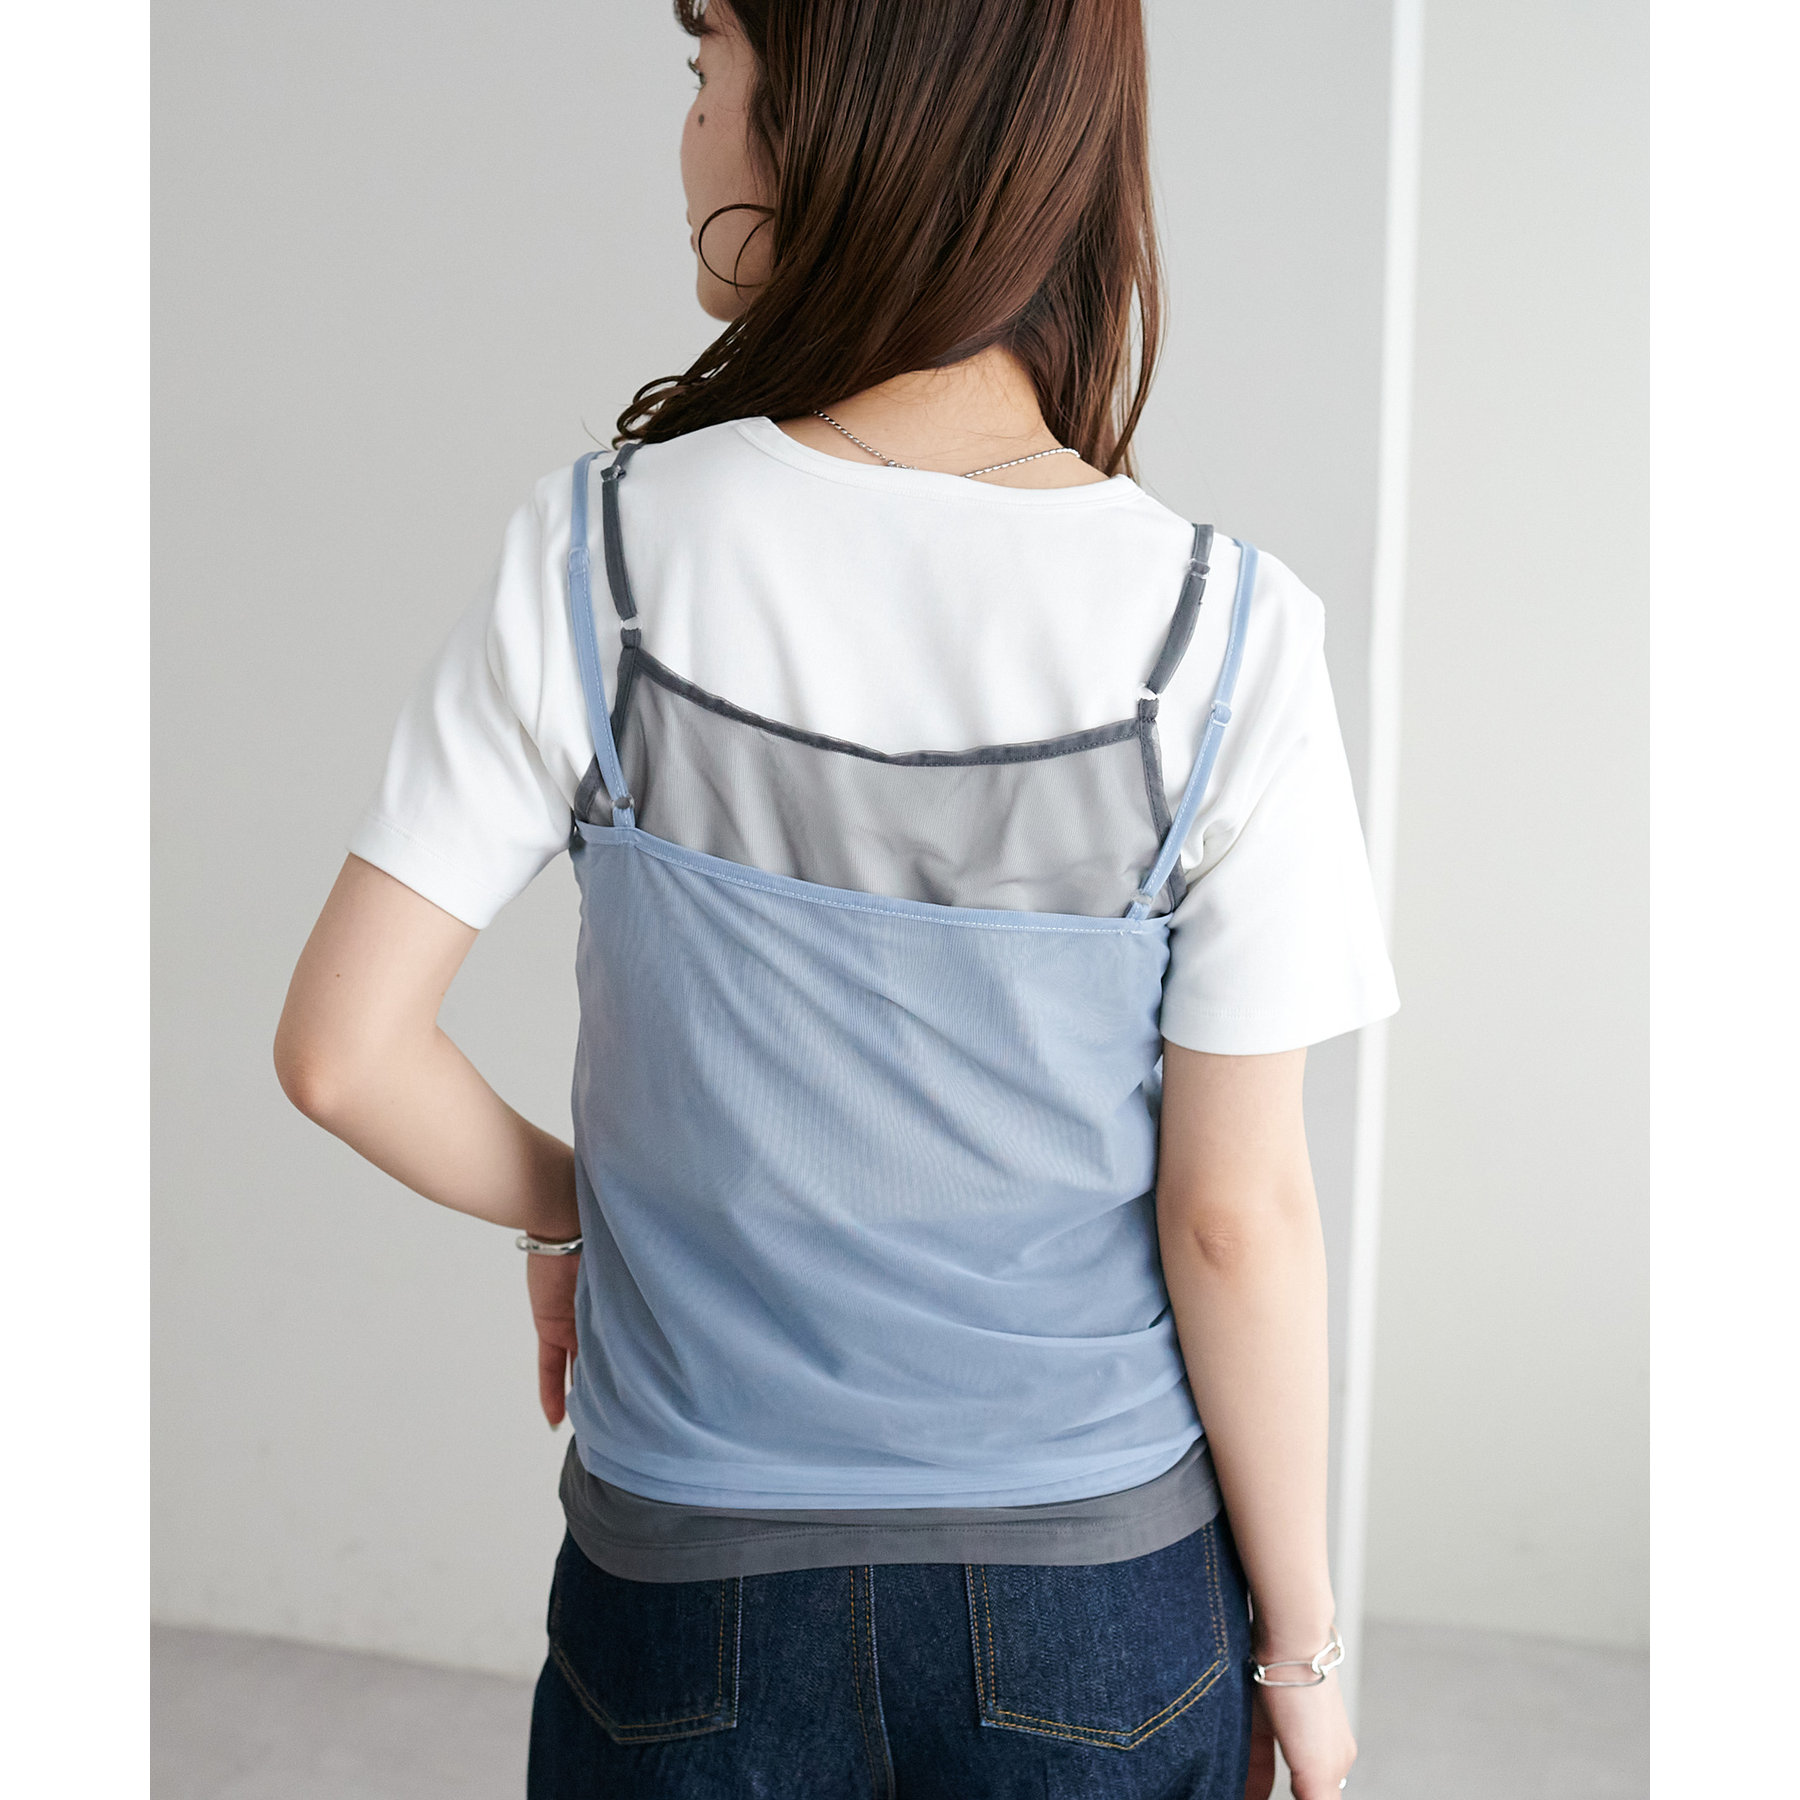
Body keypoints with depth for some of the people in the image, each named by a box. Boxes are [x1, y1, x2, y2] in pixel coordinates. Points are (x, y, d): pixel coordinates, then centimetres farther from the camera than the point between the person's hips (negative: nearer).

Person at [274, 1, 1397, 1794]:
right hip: (1097, 1604, 0)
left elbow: (342, 1053, -11)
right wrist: (1299, 1638, 1)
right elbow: (1236, 1214, -13)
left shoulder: (601, 555, -16)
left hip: (693, 1583, 0)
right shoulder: (1220, 636, -17)